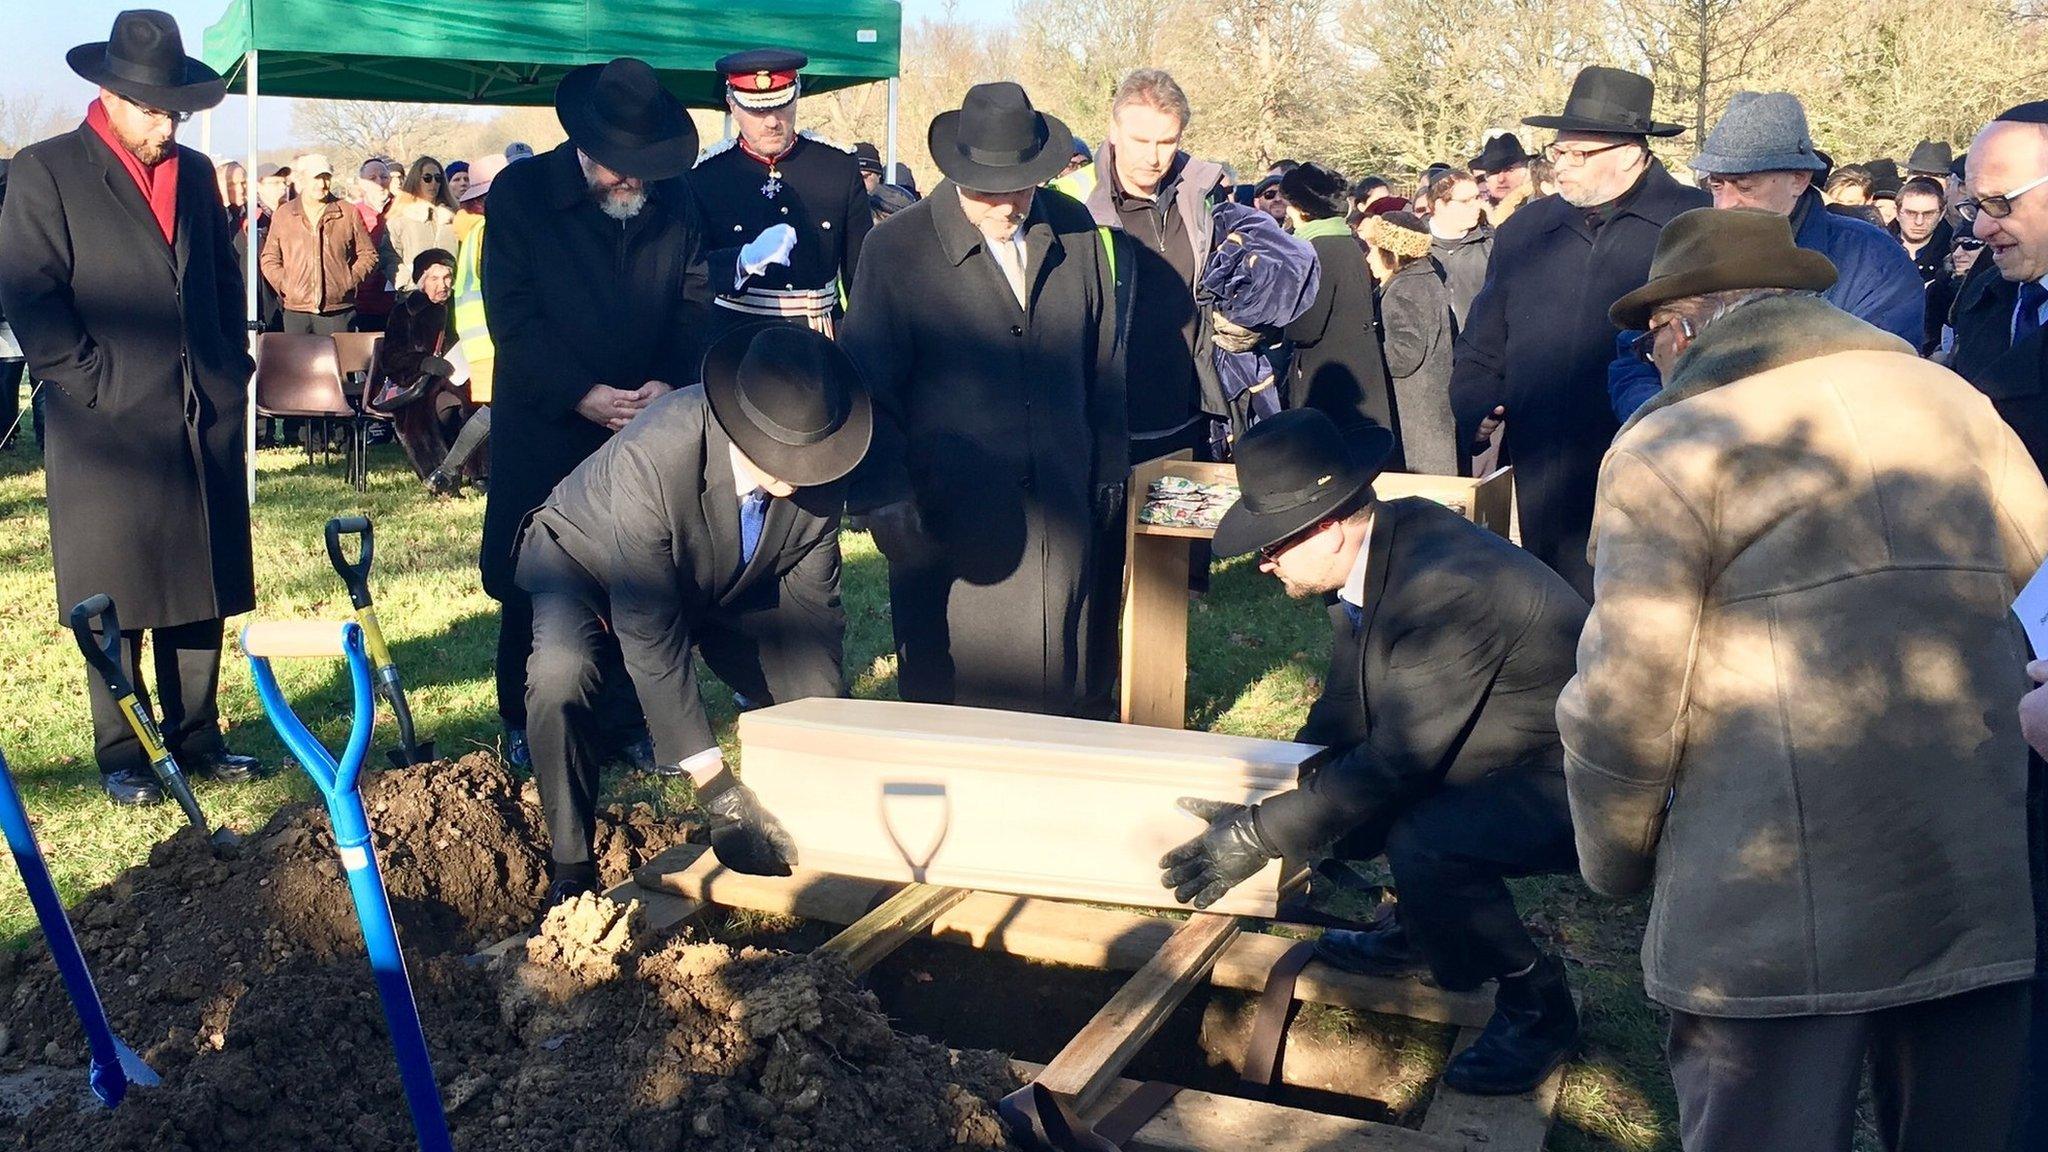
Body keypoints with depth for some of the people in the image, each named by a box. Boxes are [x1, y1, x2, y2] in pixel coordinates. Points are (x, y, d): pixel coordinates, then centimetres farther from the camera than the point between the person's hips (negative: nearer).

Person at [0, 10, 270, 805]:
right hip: (107, 427, -5)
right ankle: (119, 754, 12)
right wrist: (94, 384, -12)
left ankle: (196, 737, 19)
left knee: (201, 590, 8)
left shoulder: (195, 172, 16)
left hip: (206, 419, 5)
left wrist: (233, 371, 10)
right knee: (115, 600, 2)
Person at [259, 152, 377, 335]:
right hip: (296, 311, 1)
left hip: (337, 311, -1)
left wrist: (350, 282, -1)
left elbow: (368, 255, 10)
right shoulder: (283, 215, 8)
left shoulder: (348, 214, 6)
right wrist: (284, 285, -1)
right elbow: (269, 258, 13)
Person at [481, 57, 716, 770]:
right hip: (544, 427, -2)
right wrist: (584, 395, -18)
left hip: (646, 426, 2)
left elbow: (694, 304, 4)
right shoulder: (520, 194, -5)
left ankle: (625, 719, 16)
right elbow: (512, 316, -10)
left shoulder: (675, 199, 3)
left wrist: (671, 383, -13)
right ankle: (524, 725, 20)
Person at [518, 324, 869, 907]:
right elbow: (649, 639, -40)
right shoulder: (650, 458, -42)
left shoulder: (820, 466, -27)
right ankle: (572, 870, -15)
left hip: (730, 584, 4)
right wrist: (716, 789, -42)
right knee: (560, 674, -34)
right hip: (591, 559, -4)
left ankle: (797, 843, 16)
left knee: (822, 697, -14)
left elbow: (812, 605, -14)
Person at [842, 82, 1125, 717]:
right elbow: (866, 384, -4)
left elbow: (1104, 361, 15)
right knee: (948, 688, 5)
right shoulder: (896, 248, -5)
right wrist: (885, 496, -13)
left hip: (1061, 511, 3)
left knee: (1062, 698, 10)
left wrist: (1108, 469, 15)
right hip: (950, 516, -3)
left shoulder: (1075, 232, 5)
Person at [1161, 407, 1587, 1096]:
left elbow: (1396, 764, -29)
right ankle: (1416, 934, 24)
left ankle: (1536, 1006, -6)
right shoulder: (1385, 539, -4)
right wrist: (1281, 797, 7)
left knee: (1424, 844, -31)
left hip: (1577, 783, -9)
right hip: (1507, 752, 9)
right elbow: (1344, 710, 8)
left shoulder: (1445, 587, -32)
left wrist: (1258, 836, -24)